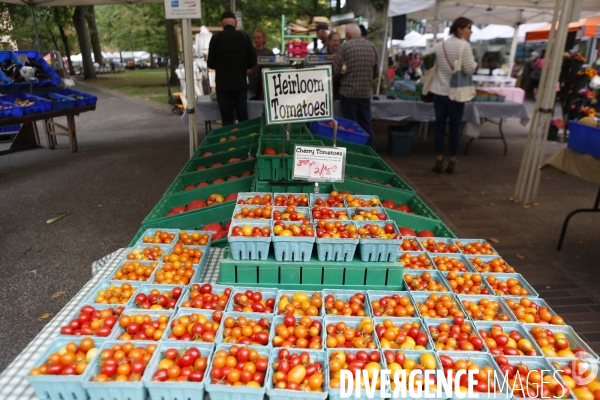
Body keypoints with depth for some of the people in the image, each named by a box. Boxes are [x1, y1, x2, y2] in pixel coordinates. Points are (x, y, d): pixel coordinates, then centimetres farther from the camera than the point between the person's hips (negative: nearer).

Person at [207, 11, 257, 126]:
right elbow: (252, 61, 4)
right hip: (241, 83, 1)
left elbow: (210, 63, -1)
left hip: (223, 84, -1)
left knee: (227, 118, 3)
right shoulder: (244, 37, 1)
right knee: (243, 117, 8)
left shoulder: (216, 38, -3)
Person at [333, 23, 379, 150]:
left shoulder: (345, 46, -10)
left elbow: (336, 70, -10)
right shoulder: (372, 47, 5)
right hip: (366, 93, 5)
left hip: (348, 92, -4)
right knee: (367, 125, 14)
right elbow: (375, 72, 11)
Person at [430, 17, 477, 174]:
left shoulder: (440, 46, 7)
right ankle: (452, 162, 11)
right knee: (454, 128, 5)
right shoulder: (464, 45, -10)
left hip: (438, 92, 5)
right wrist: (474, 62, 5)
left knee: (439, 127, 7)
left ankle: (439, 160, 10)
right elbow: (469, 69, -14)